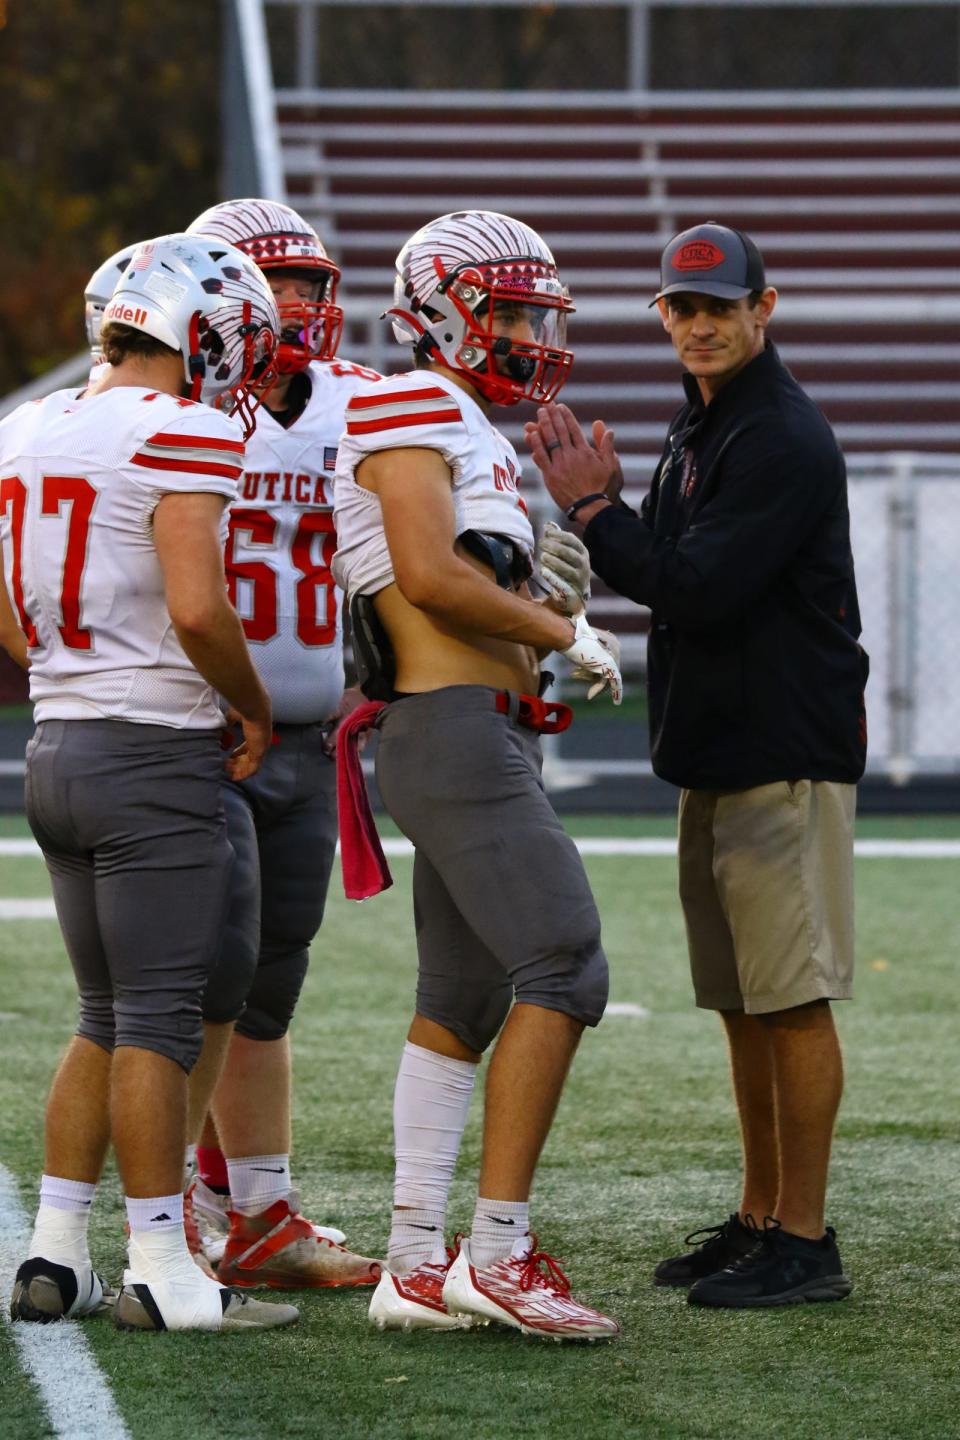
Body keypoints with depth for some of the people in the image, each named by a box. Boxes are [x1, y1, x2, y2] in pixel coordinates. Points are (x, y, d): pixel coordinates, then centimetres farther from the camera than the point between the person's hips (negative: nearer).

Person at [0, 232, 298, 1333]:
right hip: (154, 758, -8)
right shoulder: (182, 435, -13)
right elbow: (197, 609, -23)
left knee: (105, 1019, 15)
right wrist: (256, 710, -7)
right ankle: (162, 1274, 0)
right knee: (158, 1021, -3)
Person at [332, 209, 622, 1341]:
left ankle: (416, 1268, 11)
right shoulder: (413, 411, -8)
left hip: (480, 737, 11)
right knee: (564, 965, -16)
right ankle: (498, 1250, -17)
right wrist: (565, 633, -9)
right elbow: (429, 577, -18)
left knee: (459, 1005, 10)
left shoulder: (463, 432, 23)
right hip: (458, 734, -11)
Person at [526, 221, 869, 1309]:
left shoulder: (784, 442, -15)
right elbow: (667, 576, 17)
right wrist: (603, 506, 1)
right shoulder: (695, 431, 16)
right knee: (743, 1004, 13)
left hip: (786, 761, -10)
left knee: (792, 999, -8)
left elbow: (697, 591, -21)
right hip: (716, 758, 10)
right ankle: (759, 1220, 21)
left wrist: (593, 512, -14)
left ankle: (804, 1242, -5)